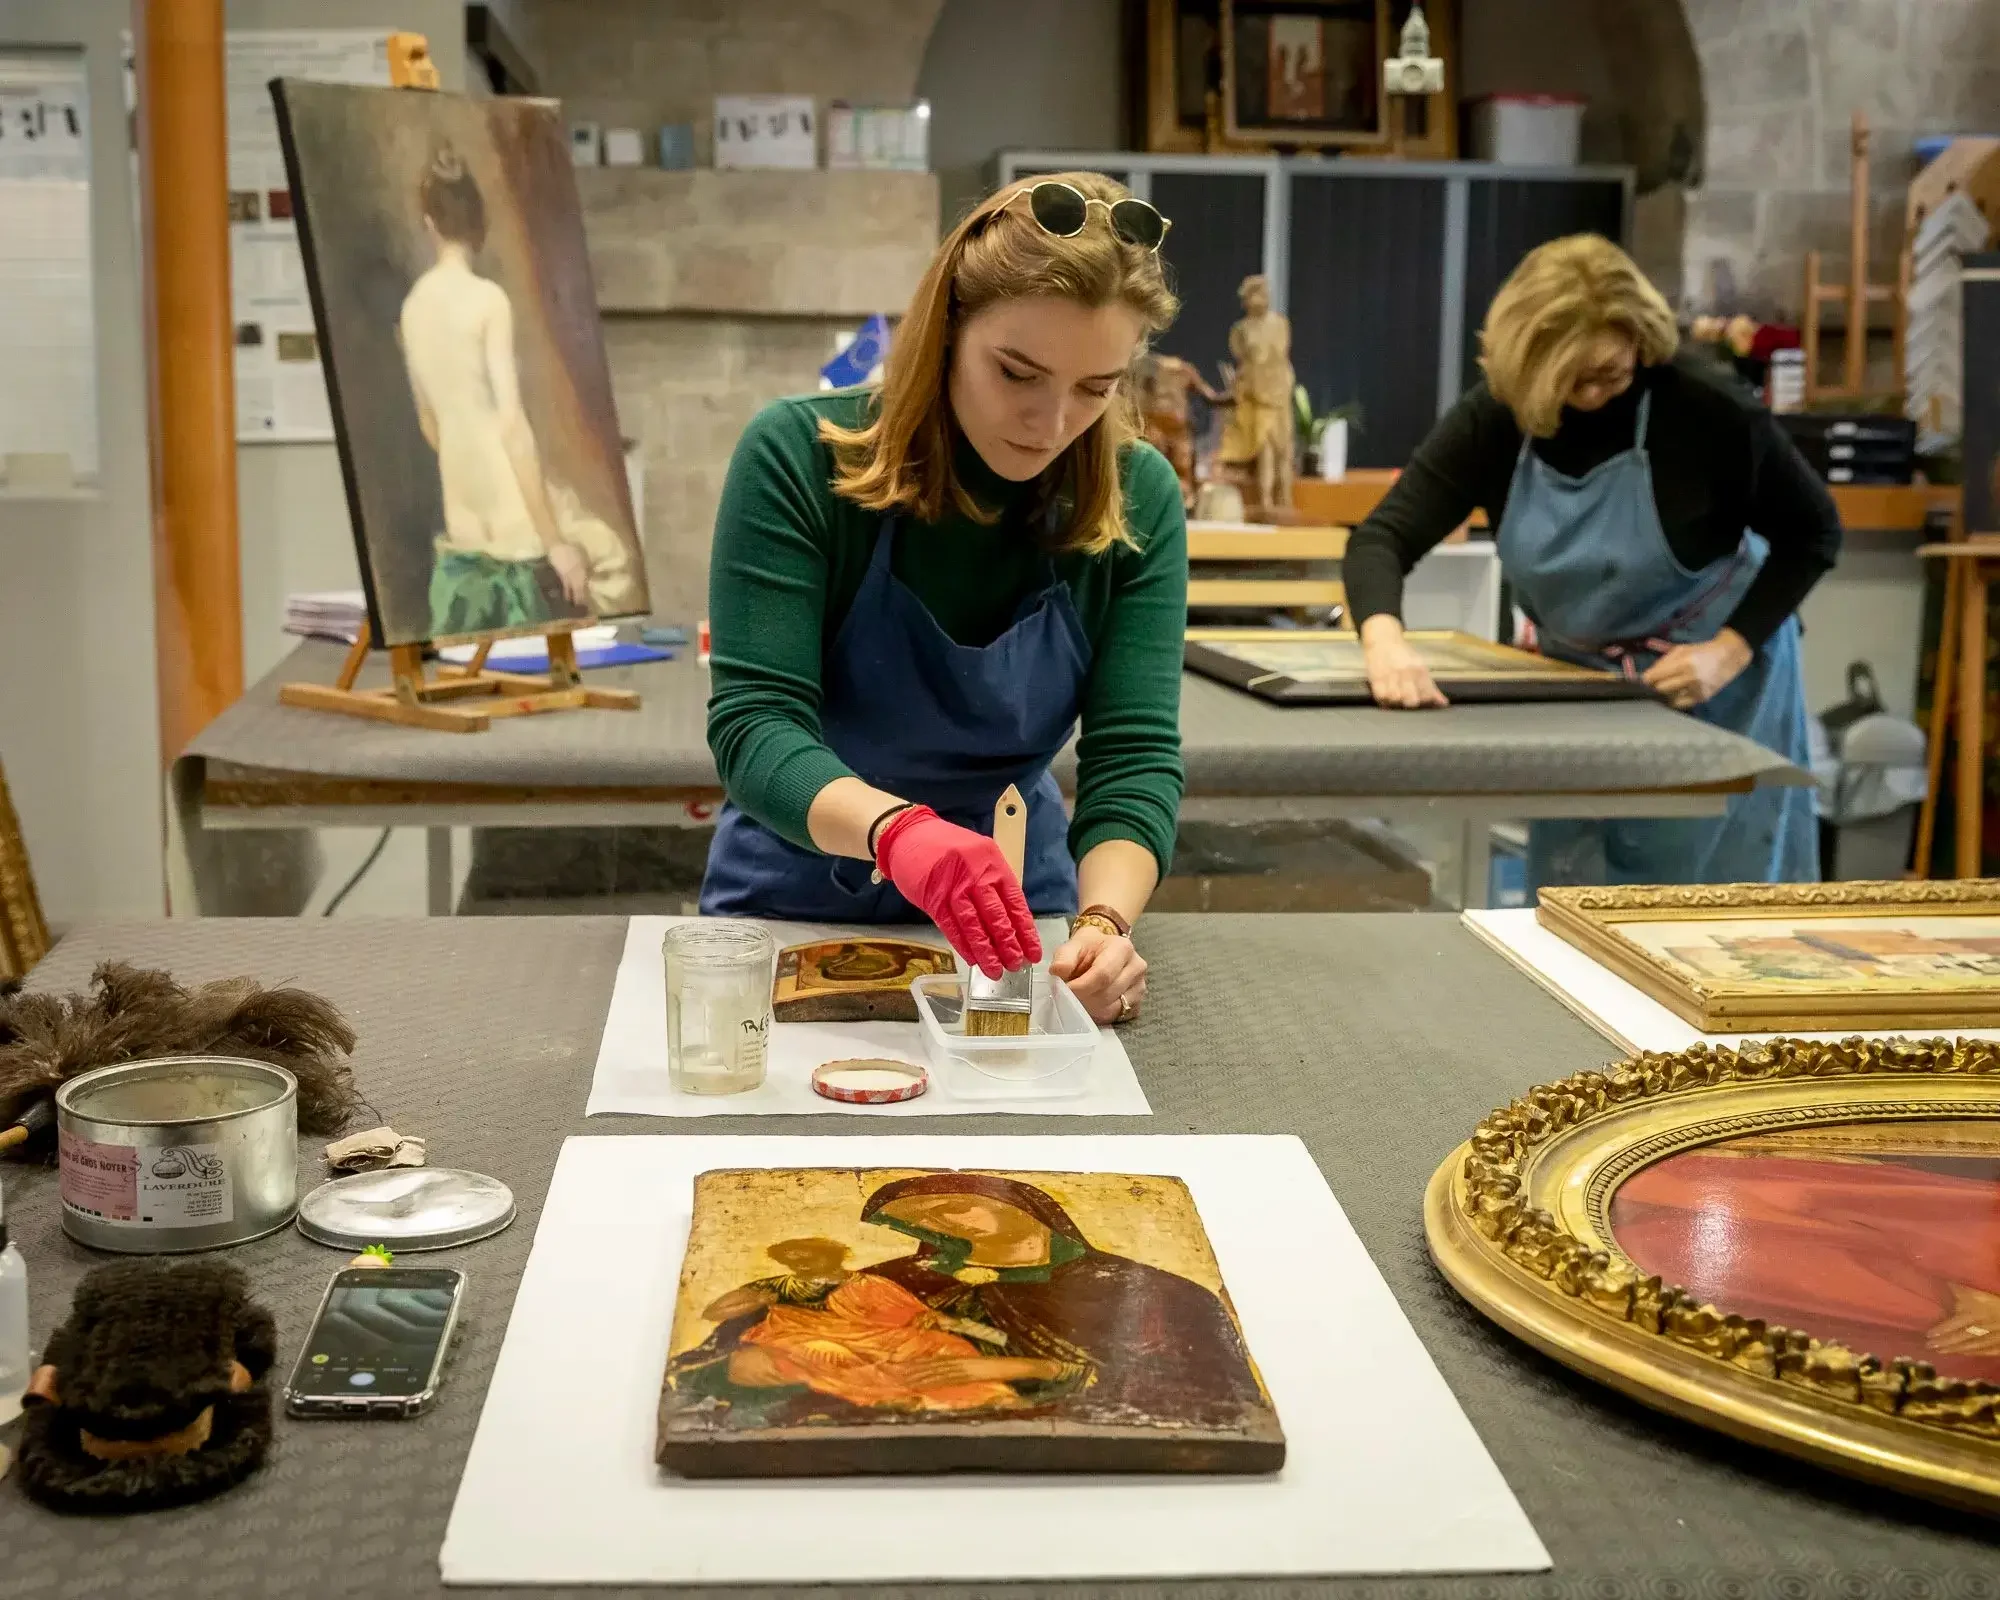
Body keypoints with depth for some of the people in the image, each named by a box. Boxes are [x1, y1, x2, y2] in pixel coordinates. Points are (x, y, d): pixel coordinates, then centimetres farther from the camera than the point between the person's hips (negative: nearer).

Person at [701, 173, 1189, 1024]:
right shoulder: (798, 456, -16)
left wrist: (1105, 919, -33)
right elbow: (754, 725, -22)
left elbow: (1134, 754, -12)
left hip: (1013, 905, 2)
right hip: (795, 900, -2)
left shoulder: (1139, 500, -8)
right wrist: (898, 830, -42)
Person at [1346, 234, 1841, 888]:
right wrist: (1385, 639, -46)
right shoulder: (1492, 417, -17)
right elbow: (1381, 538, -24)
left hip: (1713, 688, -3)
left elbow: (1812, 532, -10)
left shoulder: (1703, 407, -24)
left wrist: (1730, 651, -22)